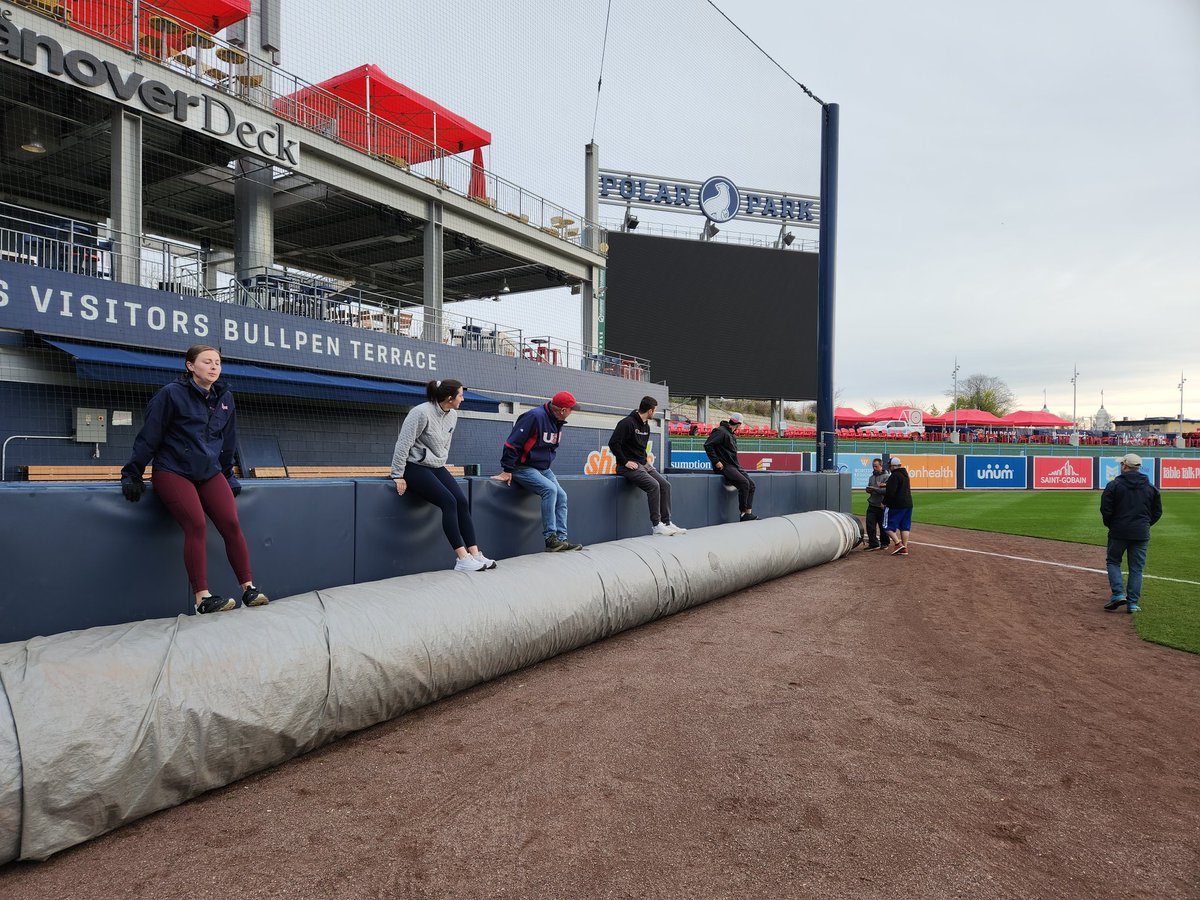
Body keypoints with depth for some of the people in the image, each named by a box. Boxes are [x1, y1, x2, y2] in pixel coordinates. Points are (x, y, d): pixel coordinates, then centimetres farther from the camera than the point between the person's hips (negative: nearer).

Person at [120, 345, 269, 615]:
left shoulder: (225, 398, 8)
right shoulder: (171, 394, -7)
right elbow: (148, 437, -5)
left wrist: (228, 476, 20)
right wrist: (132, 475, -3)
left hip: (210, 473, 4)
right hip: (173, 472, -4)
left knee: (231, 524, -13)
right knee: (196, 525, -23)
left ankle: (249, 589, -7)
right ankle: (203, 598, -19)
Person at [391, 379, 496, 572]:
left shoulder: (452, 415, 4)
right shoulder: (421, 412, -19)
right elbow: (403, 444, -18)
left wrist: (441, 464, 12)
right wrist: (398, 476, -17)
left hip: (436, 467, 7)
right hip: (415, 467, -7)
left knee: (462, 501, -11)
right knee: (449, 502, -22)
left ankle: (475, 554, -9)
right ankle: (462, 559, -20)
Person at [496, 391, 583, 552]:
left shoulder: (558, 422, 6)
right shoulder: (535, 417, -23)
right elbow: (512, 443, -23)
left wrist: (547, 467, 15)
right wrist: (507, 471, -20)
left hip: (543, 468, 9)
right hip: (524, 468, -9)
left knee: (561, 496, -3)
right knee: (549, 489, -26)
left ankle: (561, 539, -1)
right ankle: (550, 538, -20)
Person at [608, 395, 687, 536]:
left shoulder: (646, 427, 16)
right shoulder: (627, 423, -13)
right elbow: (613, 443, -19)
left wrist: (644, 459, 11)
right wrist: (625, 462, -18)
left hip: (644, 465, 9)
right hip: (630, 466, -9)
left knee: (665, 485, -3)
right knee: (653, 485, -25)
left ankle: (666, 522, 1)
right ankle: (656, 525, -17)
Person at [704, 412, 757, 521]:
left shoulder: (732, 434, 20)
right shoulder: (721, 431, -10)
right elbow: (707, 445, -18)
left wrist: (738, 465, 9)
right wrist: (716, 461, -18)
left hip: (735, 466, 10)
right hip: (724, 466, -10)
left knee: (751, 485, 0)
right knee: (744, 483, -23)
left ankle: (748, 512, -3)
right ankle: (743, 513, -15)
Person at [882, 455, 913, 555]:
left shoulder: (894, 476, -16)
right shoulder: (905, 474, 14)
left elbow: (890, 492, -20)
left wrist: (885, 502, -8)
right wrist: (885, 485, 26)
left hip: (896, 505, -9)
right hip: (908, 503, 9)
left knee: (888, 525, 0)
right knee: (905, 527, 11)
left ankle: (898, 543, -11)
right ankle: (904, 548, 11)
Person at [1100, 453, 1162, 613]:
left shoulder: (1114, 485, -7)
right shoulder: (1151, 487, 6)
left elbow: (1105, 509, -9)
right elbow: (1157, 512, 9)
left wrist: (1109, 524, 7)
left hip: (1118, 532, -3)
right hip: (1141, 534, 3)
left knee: (1113, 561, 13)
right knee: (1136, 568, 8)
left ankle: (1118, 593, -4)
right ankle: (1133, 603, 7)